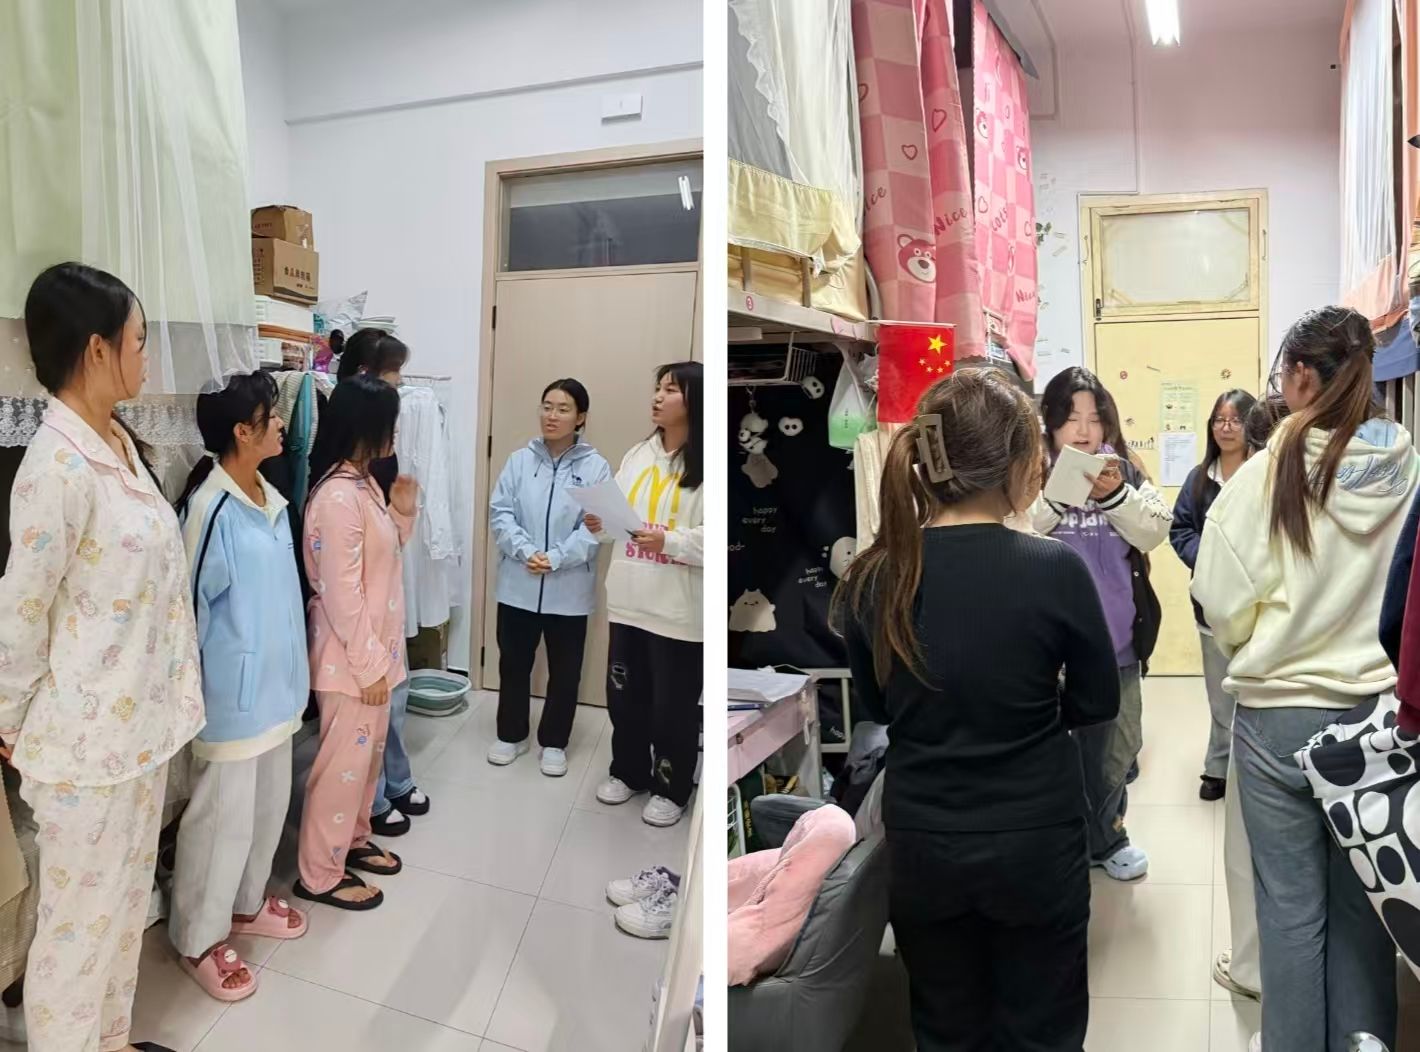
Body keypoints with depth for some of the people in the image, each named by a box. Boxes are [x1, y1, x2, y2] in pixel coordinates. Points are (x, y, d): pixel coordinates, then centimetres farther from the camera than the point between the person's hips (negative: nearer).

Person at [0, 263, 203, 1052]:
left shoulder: (119, 442, 4)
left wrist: (159, 703, 14)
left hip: (139, 723, 8)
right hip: (90, 735, -8)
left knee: (125, 903, 23)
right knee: (83, 920, 11)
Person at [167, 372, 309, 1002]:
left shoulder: (270, 499, 5)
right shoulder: (211, 507, -21)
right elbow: (191, 602, -16)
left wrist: (291, 670, 16)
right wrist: (194, 693, -9)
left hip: (274, 681, 8)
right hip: (233, 688, -8)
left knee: (269, 801, 20)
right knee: (223, 814, 6)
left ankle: (246, 903, 40)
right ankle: (199, 939, 25)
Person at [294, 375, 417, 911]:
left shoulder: (365, 484, 7)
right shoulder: (339, 496, -23)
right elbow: (341, 593, -23)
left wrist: (402, 514, 2)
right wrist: (369, 663, -19)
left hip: (375, 648, 9)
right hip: (351, 657, -9)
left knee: (369, 752, 21)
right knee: (344, 761, 4)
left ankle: (353, 840, 39)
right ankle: (320, 874, 20)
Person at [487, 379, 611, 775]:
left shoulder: (595, 467, -5)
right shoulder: (520, 460, 1)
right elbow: (500, 513, -3)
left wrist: (555, 559, -21)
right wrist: (526, 551, -18)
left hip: (569, 588, -2)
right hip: (518, 583, 2)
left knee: (565, 670, 11)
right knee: (513, 663, 14)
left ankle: (554, 742, 29)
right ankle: (511, 735, 34)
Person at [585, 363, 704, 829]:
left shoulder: (707, 465, -13)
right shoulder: (637, 455, 10)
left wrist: (669, 540, -31)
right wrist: (600, 524, -4)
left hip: (679, 610, -6)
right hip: (628, 601, 7)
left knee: (673, 706, 8)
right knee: (624, 694, 19)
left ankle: (671, 790, 29)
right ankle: (628, 772, 40)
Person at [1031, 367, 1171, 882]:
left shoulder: (1124, 472, 4)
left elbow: (1155, 531, -7)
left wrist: (1115, 494, -23)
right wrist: (1055, 492, -31)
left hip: (1116, 646, 4)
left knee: (1115, 752, 19)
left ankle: (1105, 837, 41)